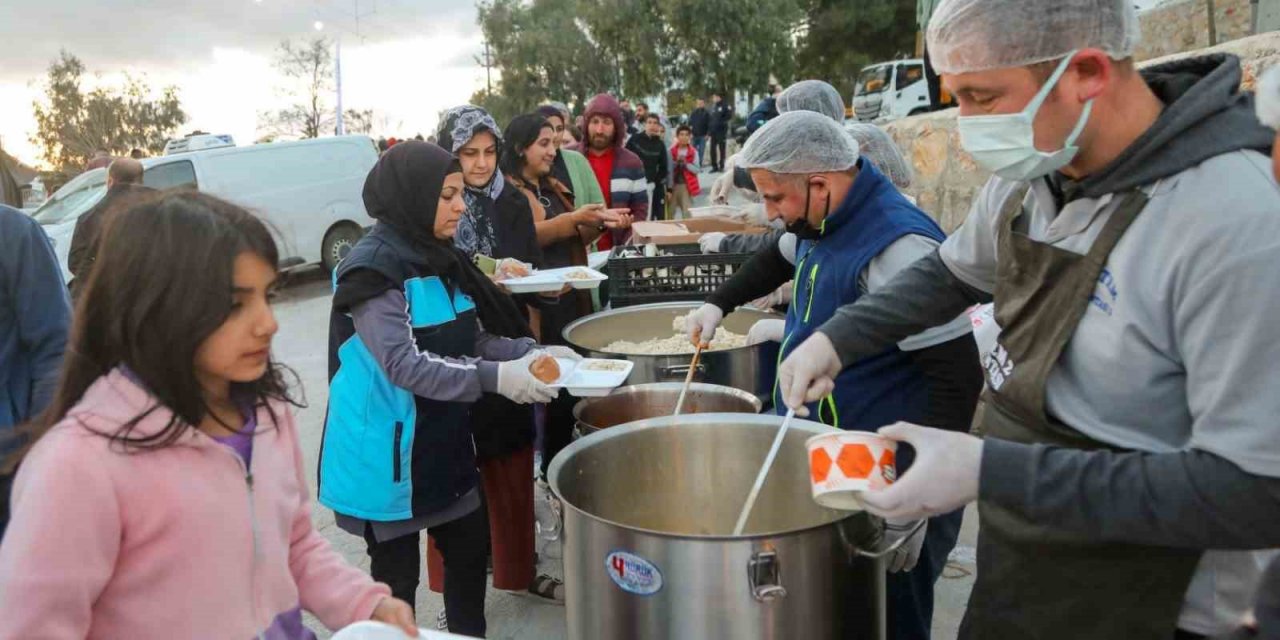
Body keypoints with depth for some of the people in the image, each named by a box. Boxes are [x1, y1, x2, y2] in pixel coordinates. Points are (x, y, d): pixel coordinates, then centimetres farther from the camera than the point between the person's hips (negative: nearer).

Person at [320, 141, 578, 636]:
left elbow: (470, 338, 9)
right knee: (397, 573, 8)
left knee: (470, 547, 18)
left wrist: (529, 353, -8)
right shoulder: (373, 267, -20)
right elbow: (402, 364, -27)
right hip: (389, 449, -8)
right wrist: (493, 378, -34)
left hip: (444, 439, 8)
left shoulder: (439, 258, 5)